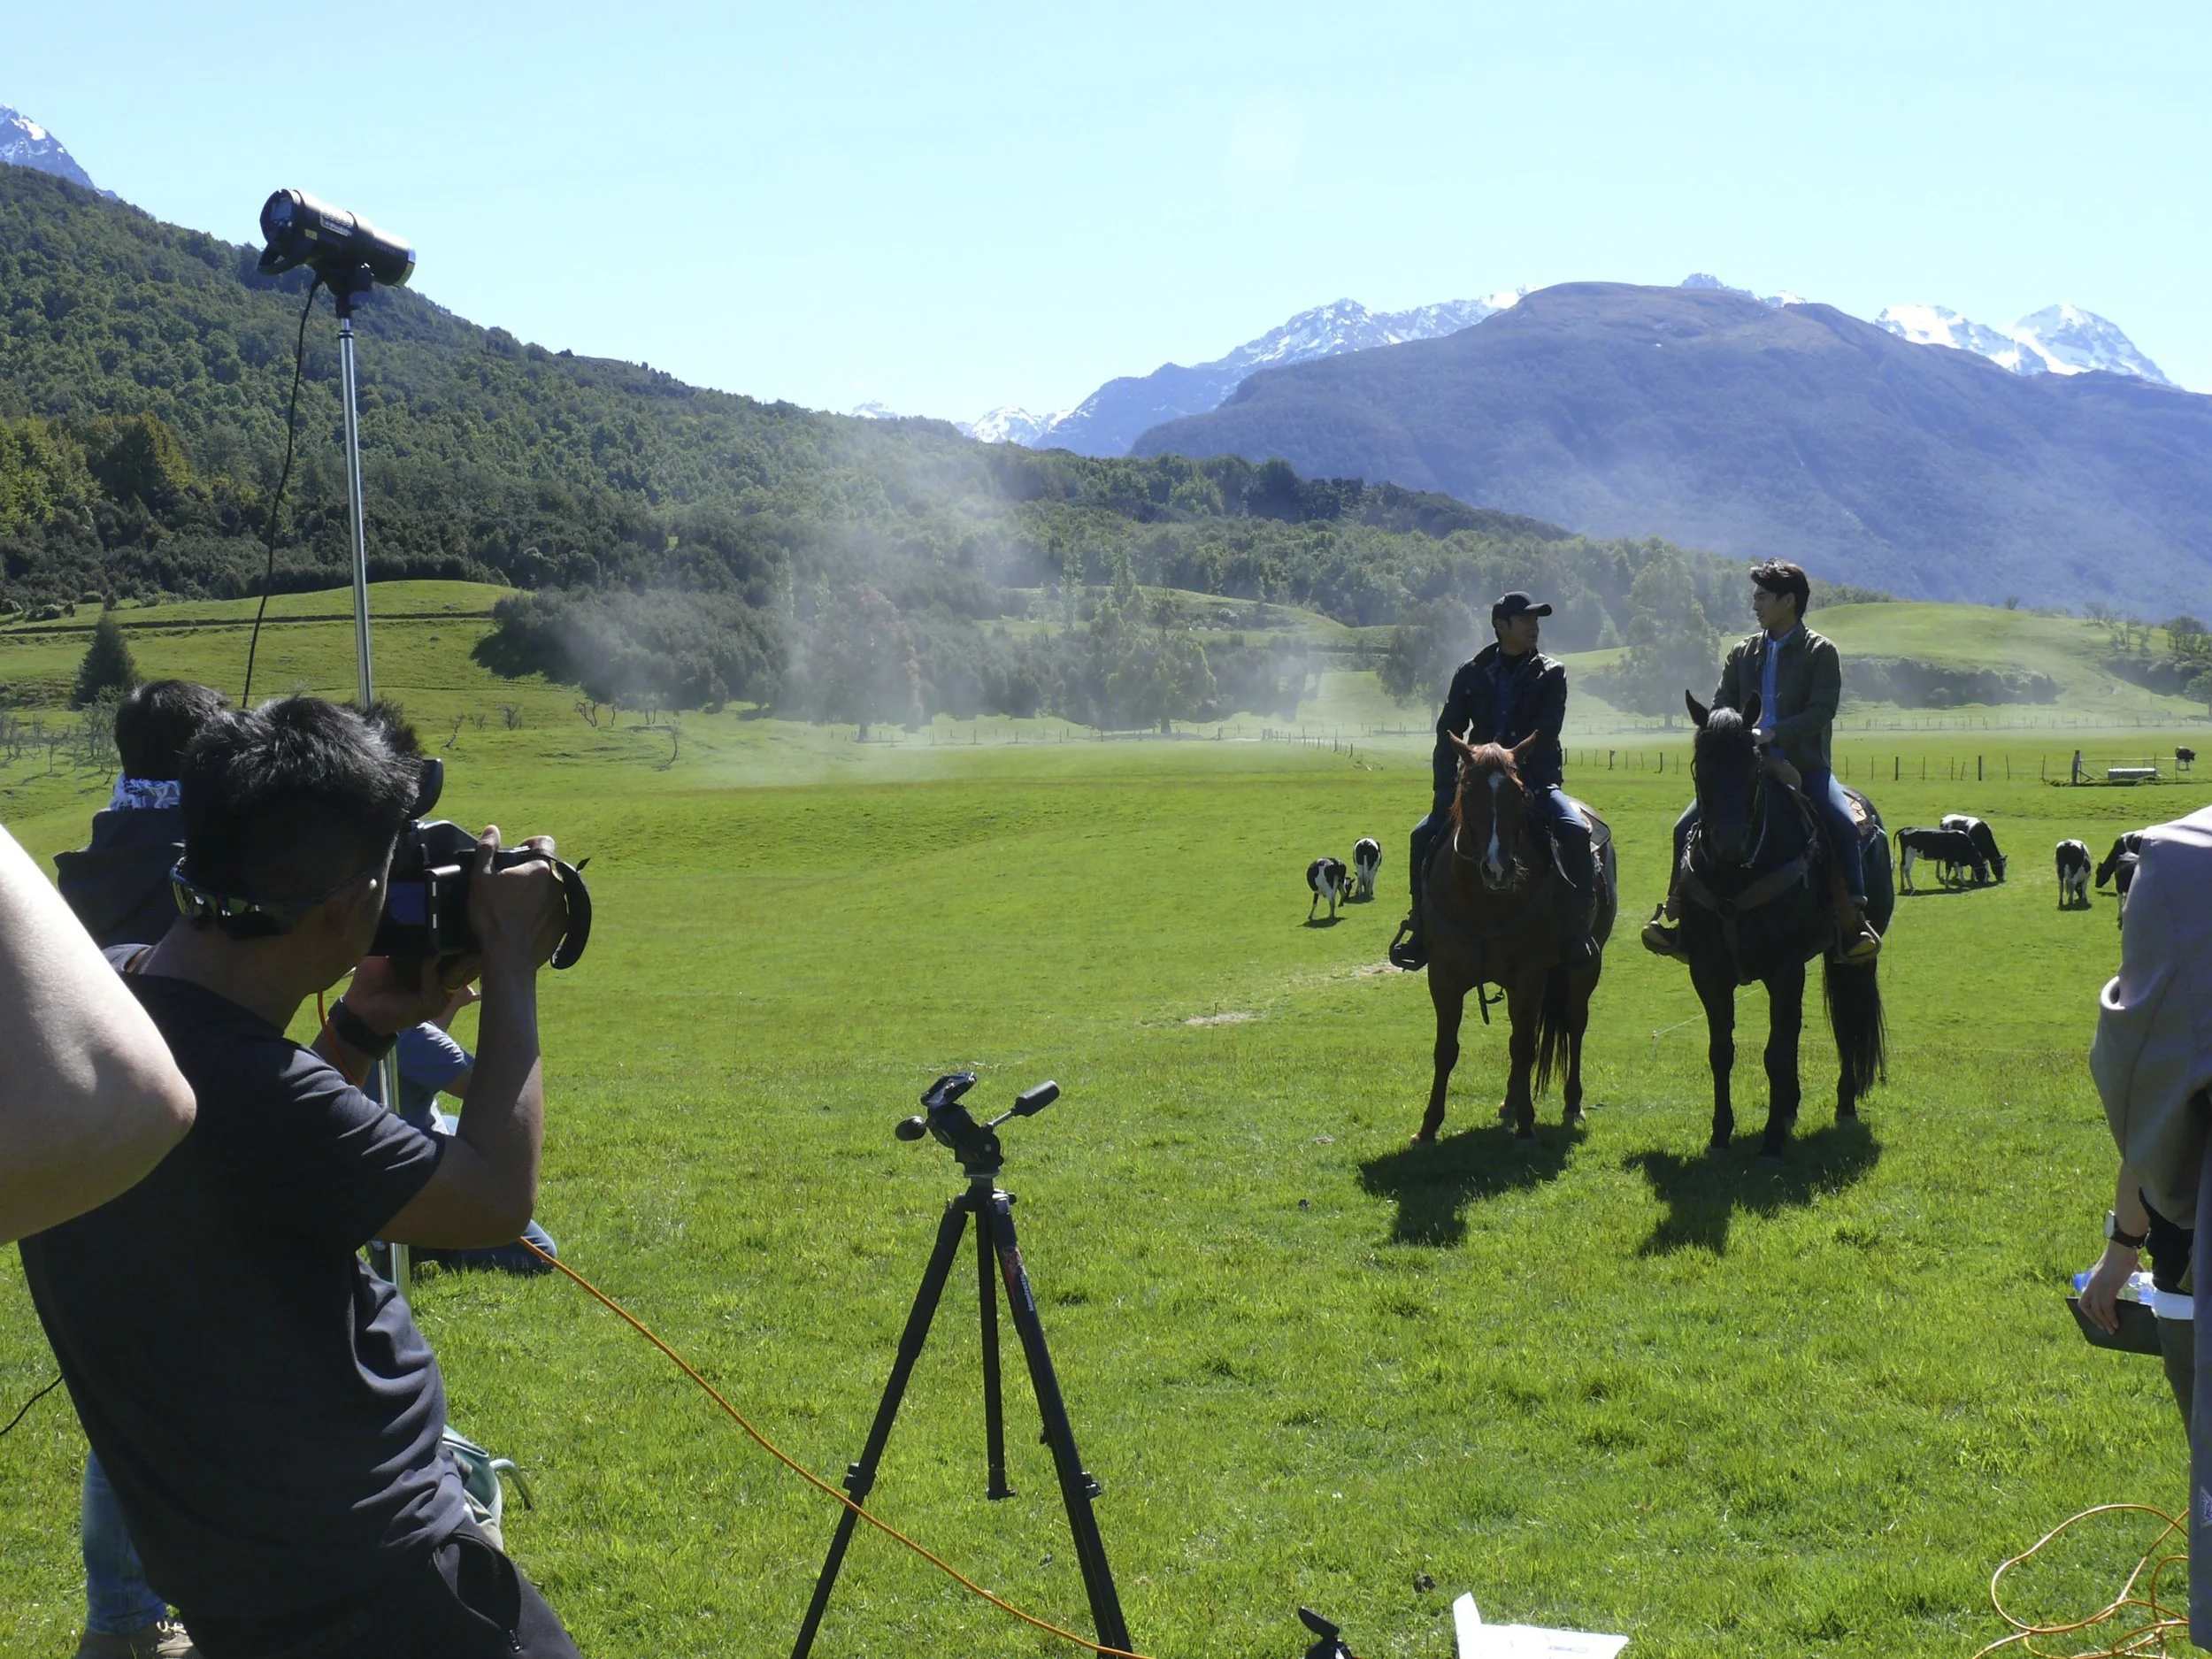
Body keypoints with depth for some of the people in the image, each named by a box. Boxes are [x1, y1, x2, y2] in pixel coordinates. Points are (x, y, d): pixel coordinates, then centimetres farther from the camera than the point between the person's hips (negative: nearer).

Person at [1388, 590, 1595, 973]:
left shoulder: (1551, 674, 1)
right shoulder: (1472, 674, 5)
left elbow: (1543, 736, -11)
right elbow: (1448, 734, 3)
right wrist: (1444, 794, -9)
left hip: (1535, 783, -2)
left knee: (1575, 831, -29)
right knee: (1425, 836, -13)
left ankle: (1576, 931, -20)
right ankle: (1422, 929, 0)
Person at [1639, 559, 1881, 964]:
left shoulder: (1820, 652, -2)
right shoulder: (1743, 654, 12)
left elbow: (1822, 711, -13)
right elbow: (1720, 707, 10)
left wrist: (1773, 734, -26)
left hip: (1805, 765, -4)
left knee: (1843, 824, -29)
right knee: (1686, 826, -10)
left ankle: (1853, 919, -22)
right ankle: (1675, 912, 0)